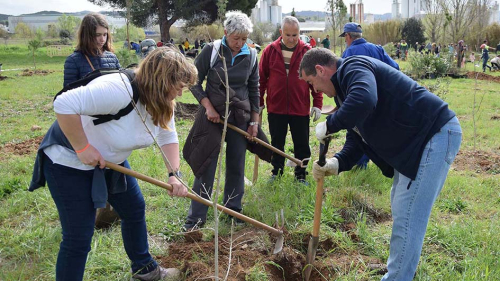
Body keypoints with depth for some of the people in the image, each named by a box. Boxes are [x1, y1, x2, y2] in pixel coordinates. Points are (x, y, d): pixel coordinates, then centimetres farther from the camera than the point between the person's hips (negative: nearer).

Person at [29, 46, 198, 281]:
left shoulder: (161, 103, -6)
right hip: (69, 162, -9)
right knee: (79, 238, -4)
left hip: (109, 161, 9)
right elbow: (64, 105, -39)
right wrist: (82, 148, -32)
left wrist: (174, 174, -10)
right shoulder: (119, 91, -36)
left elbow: (168, 138, 3)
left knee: (135, 209, 16)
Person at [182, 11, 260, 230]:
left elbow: (254, 90, 8)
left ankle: (233, 209, 26)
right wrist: (208, 107, -13)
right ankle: (196, 218, 5)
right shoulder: (211, 50, -8)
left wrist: (254, 121, 6)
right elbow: (195, 82, -3)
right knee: (206, 166, -2)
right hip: (213, 114, -3)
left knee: (236, 166, 10)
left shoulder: (251, 56, 1)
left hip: (240, 117, 3)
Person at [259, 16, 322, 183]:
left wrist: (317, 104, -2)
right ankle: (276, 173, 30)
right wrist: (259, 103, 5)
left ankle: (300, 176, 23)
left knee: (302, 145, 8)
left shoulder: (307, 51, -2)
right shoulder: (270, 51, 0)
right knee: (276, 144, 14)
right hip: (275, 107, 1)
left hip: (300, 108, -1)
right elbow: (261, 78, 4)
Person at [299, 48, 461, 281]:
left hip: (436, 133, -11)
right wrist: (338, 162, -3)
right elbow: (356, 136, 15)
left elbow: (364, 100, -40)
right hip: (414, 141, 11)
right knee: (401, 208, 22)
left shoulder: (353, 68, -16)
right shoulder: (344, 87, 16)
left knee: (407, 217, -6)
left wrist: (329, 125, -25)